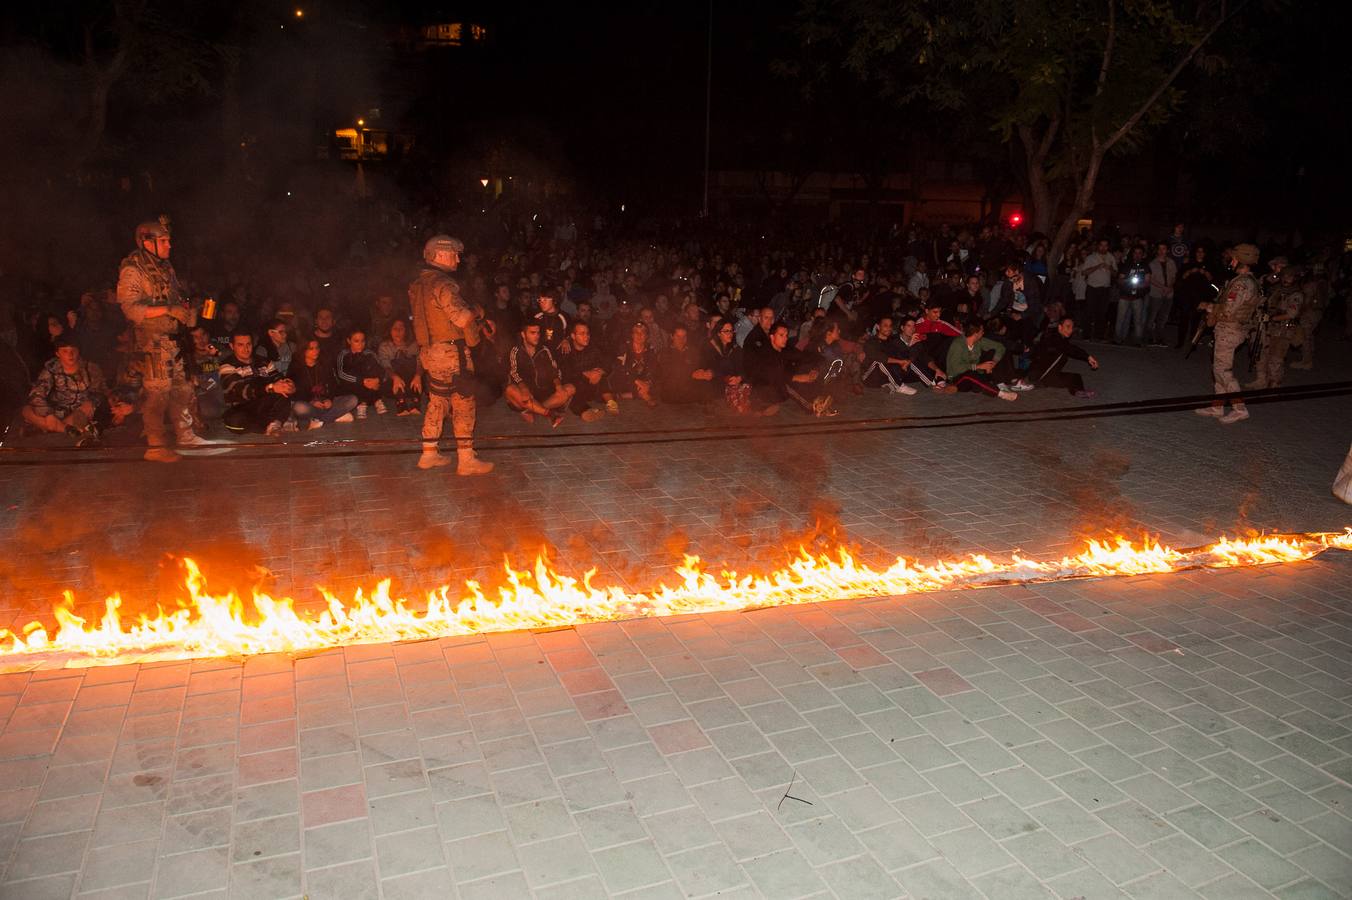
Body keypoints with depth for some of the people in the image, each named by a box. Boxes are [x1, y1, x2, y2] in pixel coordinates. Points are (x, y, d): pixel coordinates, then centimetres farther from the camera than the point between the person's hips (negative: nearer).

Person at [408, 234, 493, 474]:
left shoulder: (417, 284, 12)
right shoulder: (443, 284, -17)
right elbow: (464, 319, -25)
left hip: (429, 352, 9)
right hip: (451, 353, -9)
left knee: (437, 403, 18)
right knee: (463, 406, -2)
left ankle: (429, 454, 24)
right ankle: (466, 460, 1)